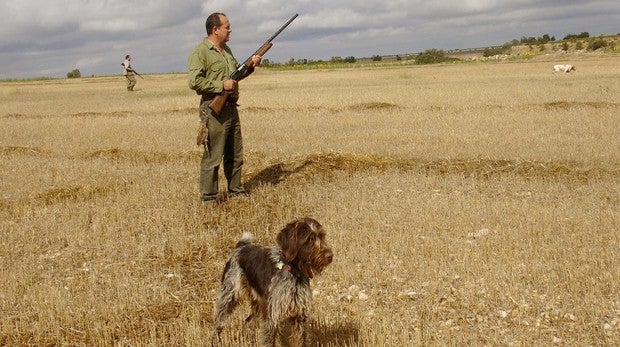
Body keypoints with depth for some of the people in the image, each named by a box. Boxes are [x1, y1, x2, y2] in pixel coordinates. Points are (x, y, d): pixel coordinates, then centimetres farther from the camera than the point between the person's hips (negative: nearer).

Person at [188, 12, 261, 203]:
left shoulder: (226, 49, 15)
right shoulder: (200, 52, -12)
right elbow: (194, 82, -21)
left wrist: (251, 65, 7)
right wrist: (222, 85, -19)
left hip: (231, 108, 9)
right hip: (214, 110, -9)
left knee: (235, 155, 17)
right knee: (213, 157, -4)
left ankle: (235, 190, 31)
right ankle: (209, 198, 5)